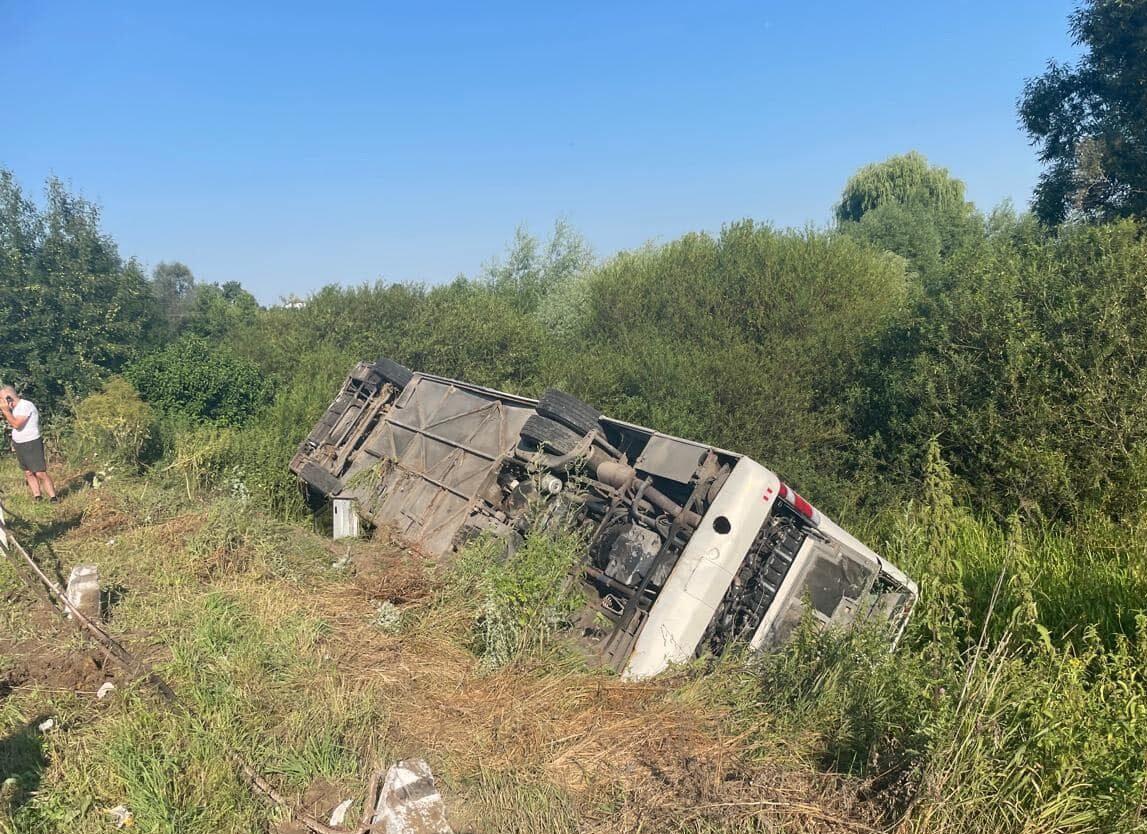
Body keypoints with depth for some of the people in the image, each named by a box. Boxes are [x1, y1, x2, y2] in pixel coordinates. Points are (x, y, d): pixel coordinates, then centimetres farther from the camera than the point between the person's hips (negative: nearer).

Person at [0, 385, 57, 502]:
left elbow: (16, 424, -24)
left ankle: (53, 499, -9)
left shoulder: (26, 405, -16)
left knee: (40, 473, -11)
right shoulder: (15, 408, 12)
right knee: (28, 473, 7)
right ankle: (37, 498, 12)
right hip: (19, 445, 9)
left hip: (32, 444, -9)